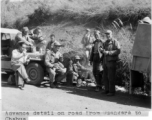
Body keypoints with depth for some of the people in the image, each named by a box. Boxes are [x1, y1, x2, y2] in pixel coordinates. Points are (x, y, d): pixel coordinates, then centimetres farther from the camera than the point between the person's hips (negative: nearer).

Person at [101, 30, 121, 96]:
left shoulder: (115, 42, -7)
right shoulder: (105, 42, 17)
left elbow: (118, 51, -18)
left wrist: (108, 52, -21)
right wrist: (102, 50, 3)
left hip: (111, 61, -8)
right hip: (105, 61, 8)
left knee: (111, 77, -6)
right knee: (105, 76, 10)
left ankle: (112, 91, 2)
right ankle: (107, 90, 21)